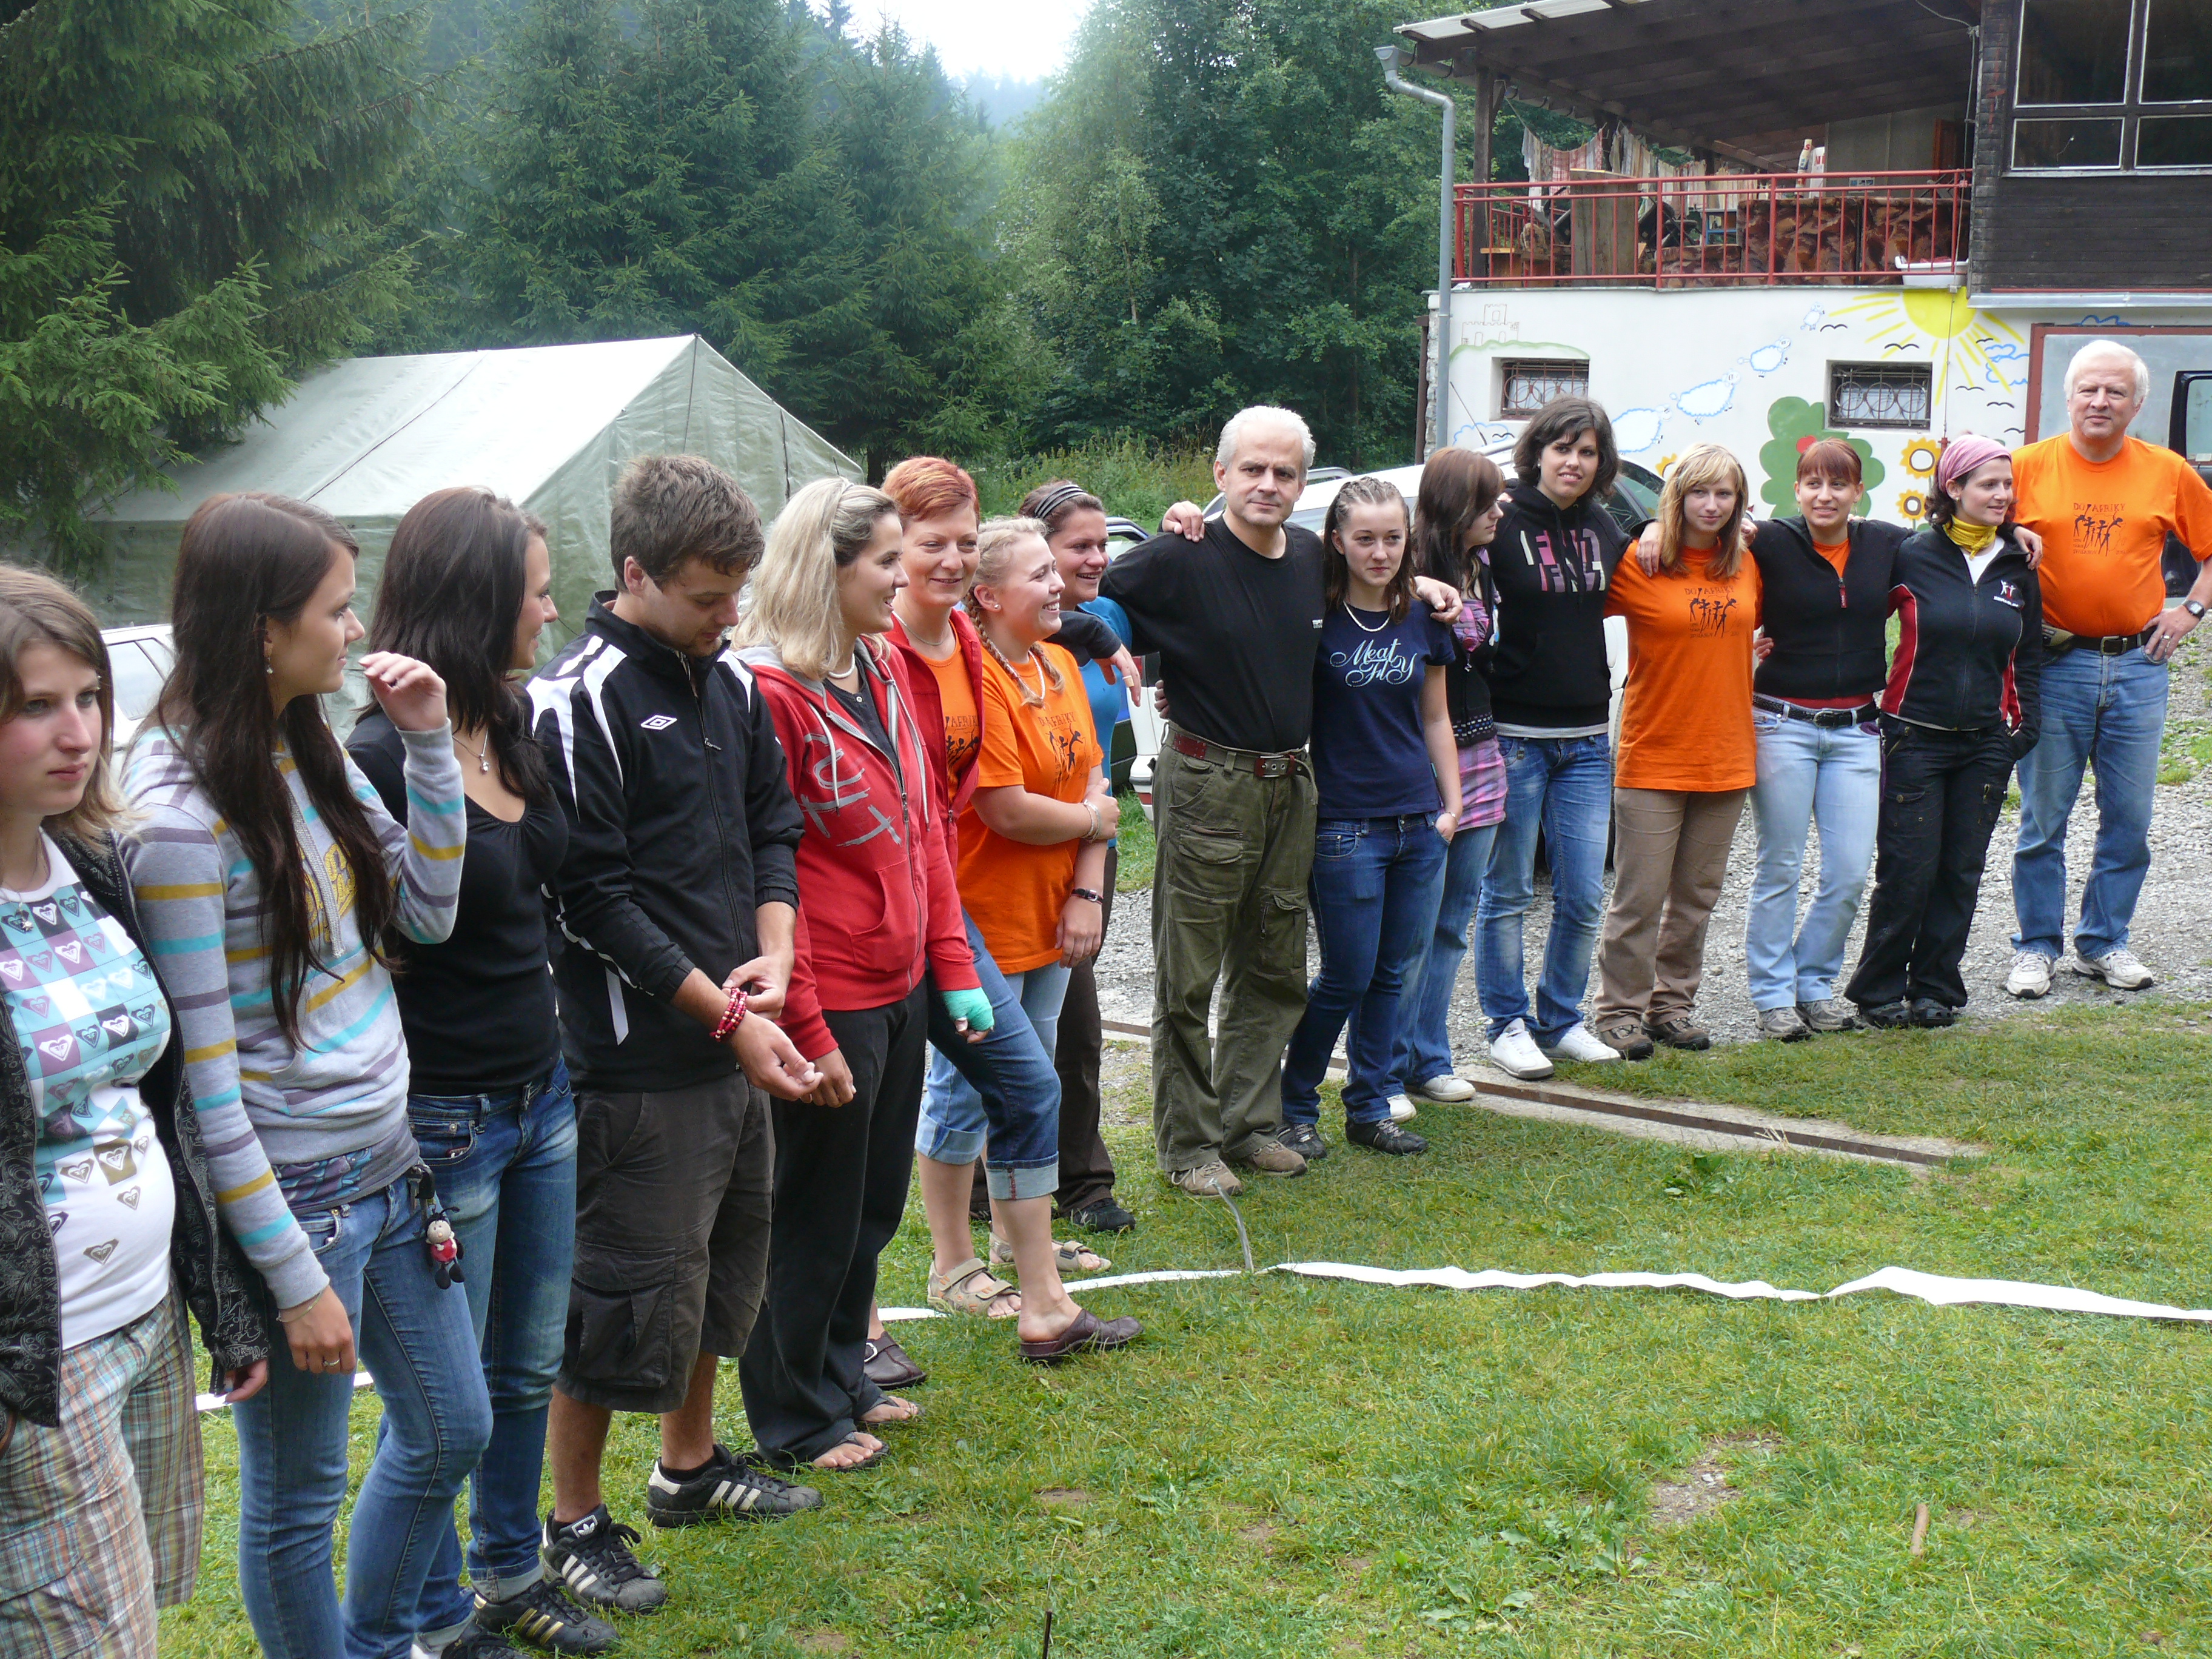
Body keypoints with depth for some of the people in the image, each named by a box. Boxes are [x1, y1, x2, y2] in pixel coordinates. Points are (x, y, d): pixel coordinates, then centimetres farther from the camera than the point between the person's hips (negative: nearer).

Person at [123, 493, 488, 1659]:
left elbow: (428, 914, 11)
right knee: (299, 1492, 10)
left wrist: (427, 745, 0)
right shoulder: (182, 816, -21)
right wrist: (295, 1279, -17)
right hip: (295, 1197, -9)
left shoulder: (313, 751, 3)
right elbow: (205, 1081, -20)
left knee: (450, 1431, 22)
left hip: (390, 1163, 9)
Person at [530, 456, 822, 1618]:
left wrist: (772, 958, -3)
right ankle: (572, 1525, 17)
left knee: (723, 1267, 20)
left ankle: (690, 1464, 40)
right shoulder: (578, 701, -15)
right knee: (627, 1291, 0)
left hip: (735, 1043, 8)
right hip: (637, 1058, -8)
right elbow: (593, 898, -17)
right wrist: (724, 1011, -17)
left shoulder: (732, 683, 9)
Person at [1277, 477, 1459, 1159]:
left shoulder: (1423, 619, 7)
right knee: (1347, 976, -1)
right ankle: (1294, 1106, 17)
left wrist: (1452, 802, 11)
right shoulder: (1315, 615, -7)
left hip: (1418, 824, 5)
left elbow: (1434, 718, 15)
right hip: (1345, 826, -5)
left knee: (1392, 972, 11)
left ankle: (1369, 1107, 24)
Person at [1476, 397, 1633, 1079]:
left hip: (1587, 738, 5)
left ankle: (1561, 1021, 21)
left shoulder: (1602, 528, 11)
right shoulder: (1503, 522, -7)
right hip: (1514, 735, -5)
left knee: (1584, 896, 6)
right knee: (1508, 892, 4)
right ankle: (1508, 1025, 16)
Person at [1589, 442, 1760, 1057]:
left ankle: (1673, 1005, 24)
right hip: (1653, 758, -5)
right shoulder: (1639, 564, -8)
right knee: (1641, 898, -3)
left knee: (1697, 896, 12)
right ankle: (1620, 1013, 8)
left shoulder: (1746, 565, 7)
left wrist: (1739, 660, 11)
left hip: (1725, 756, 5)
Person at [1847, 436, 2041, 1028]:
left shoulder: (2018, 569, 9)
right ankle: (1880, 990, 9)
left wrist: (2026, 725, 8)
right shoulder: (1912, 556, -5)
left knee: (1961, 873, 6)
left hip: (1986, 744, 4)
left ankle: (1935, 988, 18)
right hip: (1916, 738, -4)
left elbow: (2029, 656, 17)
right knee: (1907, 873, -4)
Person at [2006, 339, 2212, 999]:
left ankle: (2105, 941, 21)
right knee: (2043, 817, 2)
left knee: (2129, 819, 7)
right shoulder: (2028, 467, -1)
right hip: (2054, 665, -2)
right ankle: (2037, 946, 14)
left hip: (2138, 666, 2)